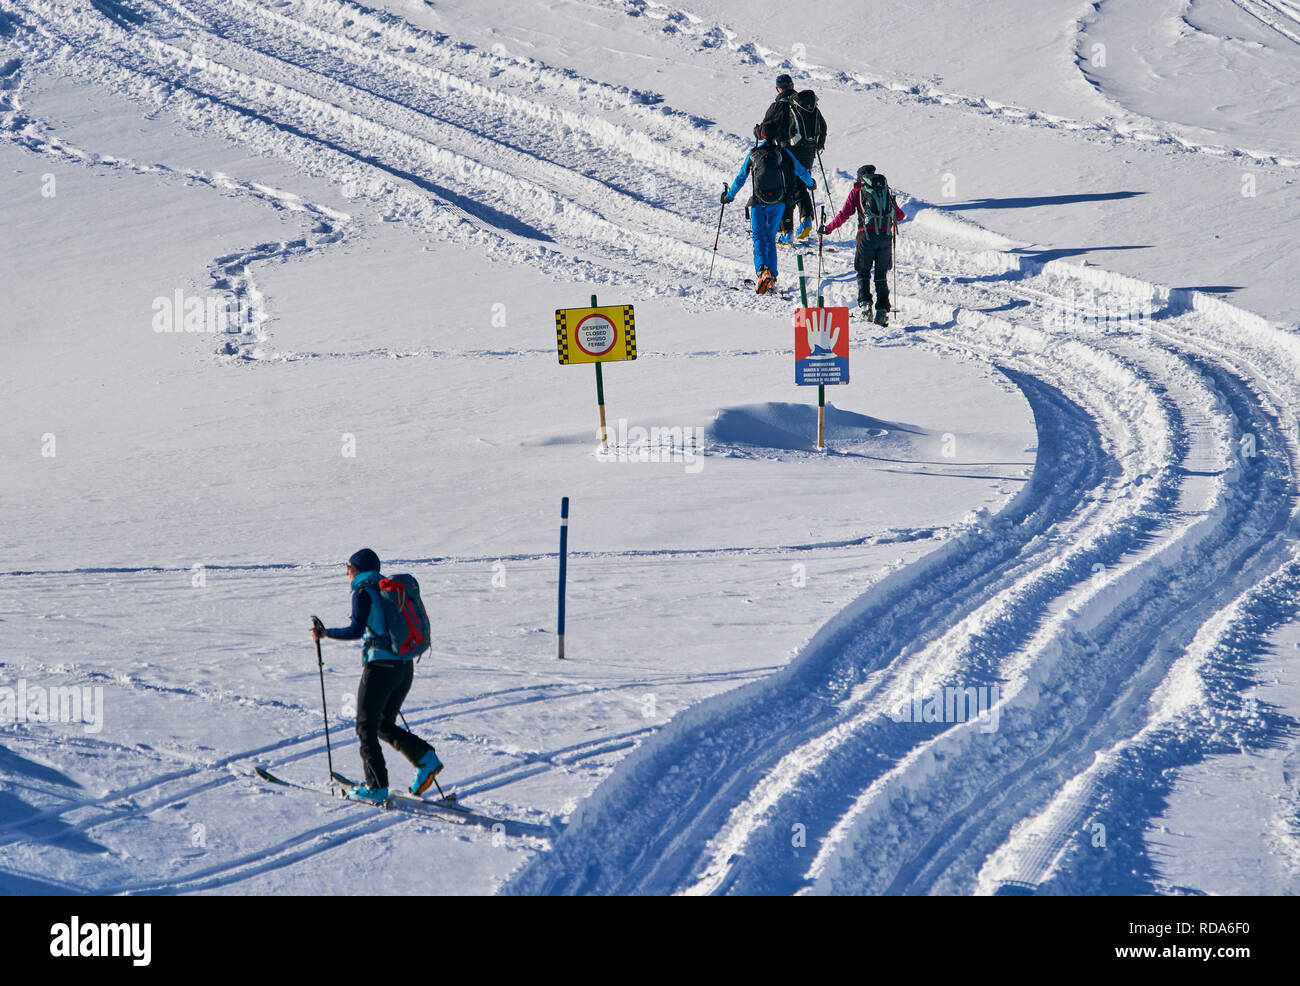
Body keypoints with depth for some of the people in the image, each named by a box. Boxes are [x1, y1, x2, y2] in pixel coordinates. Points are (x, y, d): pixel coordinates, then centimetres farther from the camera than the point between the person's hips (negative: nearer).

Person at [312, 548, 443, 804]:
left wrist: (325, 633, -6)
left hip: (380, 666, -8)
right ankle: (426, 758, -2)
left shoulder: (363, 593, -8)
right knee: (385, 725, 18)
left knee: (366, 727, 3)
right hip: (405, 667, 8)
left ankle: (377, 788, 0)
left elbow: (356, 630, -20)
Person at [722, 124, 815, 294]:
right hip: (778, 202, 2)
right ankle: (772, 278, 11)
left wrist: (729, 196, 22)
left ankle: (762, 270, -24)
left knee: (759, 237, 2)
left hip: (758, 203, -2)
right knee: (770, 237, 16)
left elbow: (740, 178, 7)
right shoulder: (782, 153, 0)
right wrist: (810, 183, 33)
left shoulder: (752, 155, -1)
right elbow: (799, 170, 12)